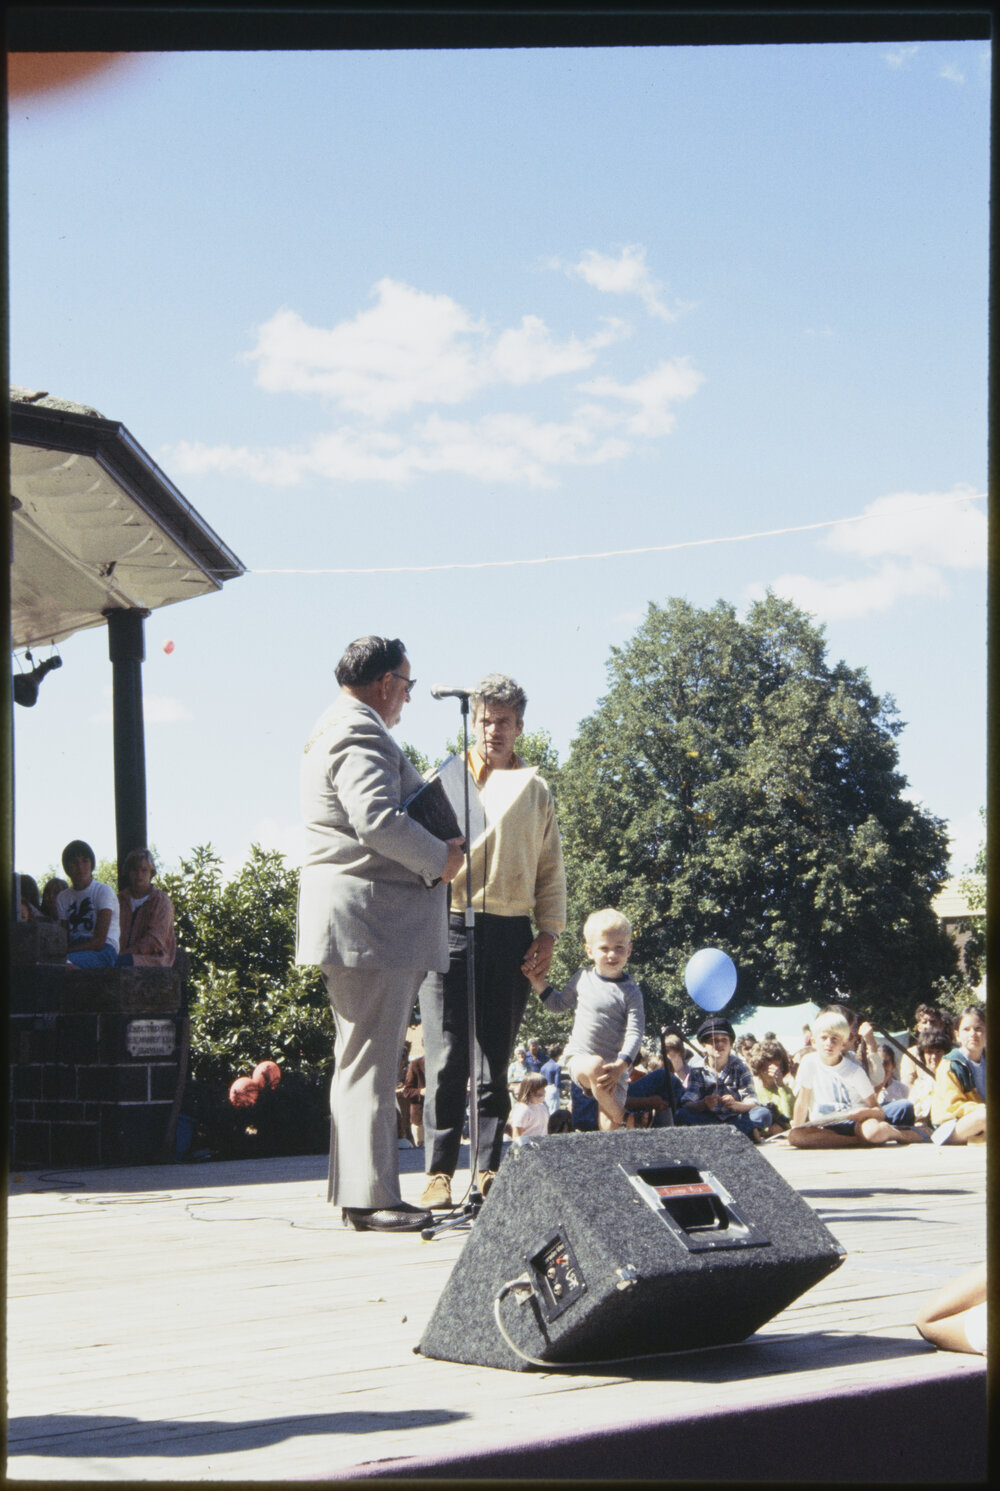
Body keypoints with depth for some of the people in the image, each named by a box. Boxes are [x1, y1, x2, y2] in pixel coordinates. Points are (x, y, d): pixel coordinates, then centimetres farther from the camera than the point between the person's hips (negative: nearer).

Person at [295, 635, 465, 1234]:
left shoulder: (341, 730, 22)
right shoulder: (359, 736, -14)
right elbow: (378, 820, -26)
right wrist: (441, 858, -14)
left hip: (363, 924, 11)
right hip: (371, 922, -11)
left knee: (362, 1062, 14)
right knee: (370, 1062, -9)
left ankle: (359, 1191, 20)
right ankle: (372, 1198, -7)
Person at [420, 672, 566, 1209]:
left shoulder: (535, 790, 18)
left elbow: (551, 872, 17)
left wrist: (549, 931, 5)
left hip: (510, 933, 2)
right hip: (450, 925, -2)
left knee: (495, 1059, 3)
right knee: (446, 1058, -9)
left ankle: (488, 1167, 8)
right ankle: (439, 1171, -6)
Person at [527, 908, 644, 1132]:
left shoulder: (630, 992, -4)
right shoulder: (582, 978, 7)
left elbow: (635, 1033, -11)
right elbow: (560, 1003, 25)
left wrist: (620, 1066, -25)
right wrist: (540, 985, 8)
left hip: (614, 1066, -1)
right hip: (579, 1058, 1)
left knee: (608, 1124, -14)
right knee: (594, 1067, -35)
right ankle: (620, 1117, -22)